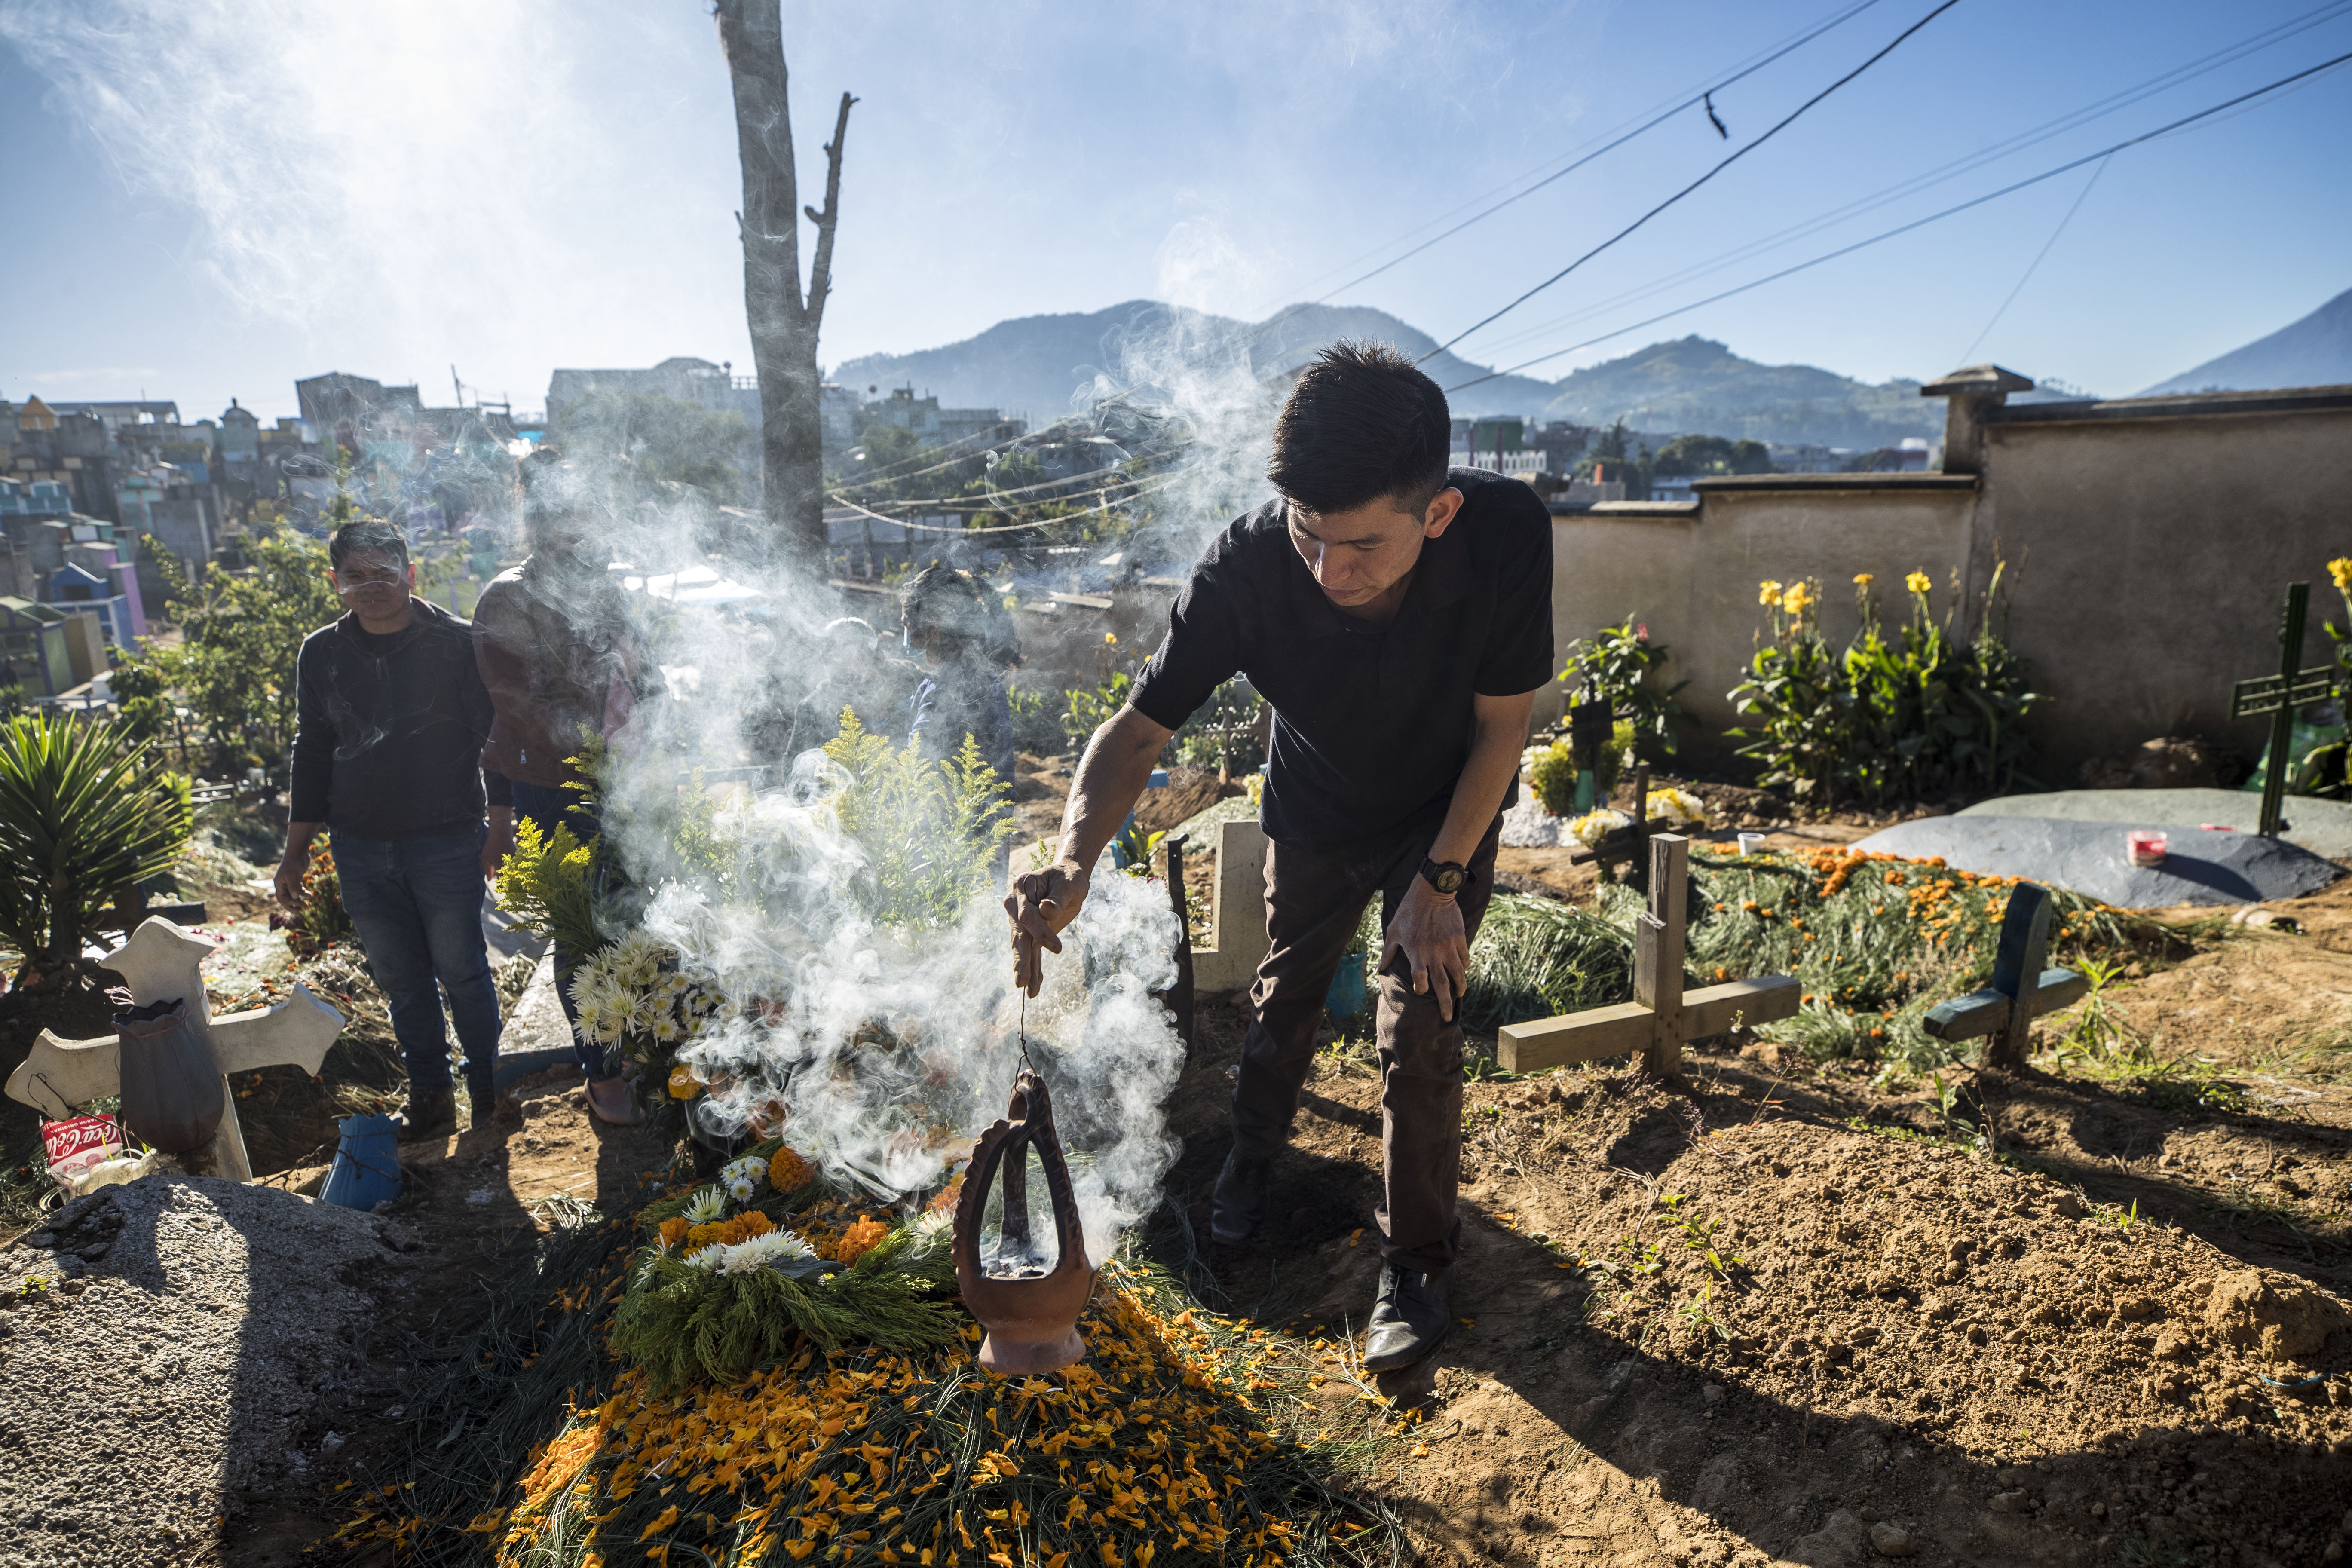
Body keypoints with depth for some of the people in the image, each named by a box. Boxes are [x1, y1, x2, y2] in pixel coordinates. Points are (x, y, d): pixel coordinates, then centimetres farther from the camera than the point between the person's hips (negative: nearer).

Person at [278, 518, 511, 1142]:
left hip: (447, 840, -4)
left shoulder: (457, 643, -7)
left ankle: (487, 1088, 23)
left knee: (462, 971, 6)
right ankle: (429, 1091, 26)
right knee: (401, 980, 12)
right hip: (361, 848, 4)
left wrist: (500, 829, -9)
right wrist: (296, 852, 12)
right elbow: (312, 753, 13)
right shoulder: (321, 654, 6)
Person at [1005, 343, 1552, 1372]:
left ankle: (1417, 1264, 20)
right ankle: (1253, 1152, 49)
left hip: (1447, 816, -1)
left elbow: (1503, 722, -20)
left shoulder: (1507, 534, -35)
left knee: (1419, 1033, -4)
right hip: (1312, 817, 1)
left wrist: (1442, 881, -20)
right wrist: (1075, 863, -44)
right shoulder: (1245, 569, -35)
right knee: (1287, 994, 19)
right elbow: (1141, 726, -26)